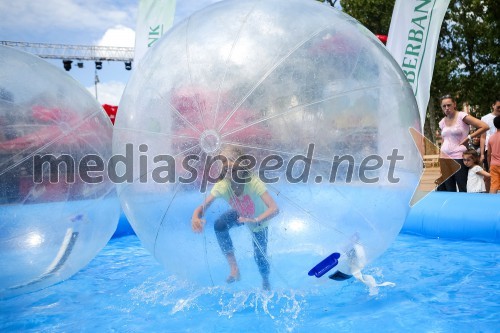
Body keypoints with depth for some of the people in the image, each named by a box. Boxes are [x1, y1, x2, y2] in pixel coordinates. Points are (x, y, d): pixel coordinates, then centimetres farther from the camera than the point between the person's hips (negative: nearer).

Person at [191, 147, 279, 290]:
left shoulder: (253, 182, -41)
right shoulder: (221, 186, -31)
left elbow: (274, 208, -48)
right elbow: (204, 206, -35)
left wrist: (255, 220, -64)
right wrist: (195, 217, -58)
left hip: (259, 219, -2)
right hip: (239, 213, 3)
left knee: (260, 255, 1)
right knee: (219, 225, -26)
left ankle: (266, 281, 38)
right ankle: (233, 268, -11)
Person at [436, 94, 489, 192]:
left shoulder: (462, 116, -5)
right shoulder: (442, 122, 12)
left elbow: (485, 127, -10)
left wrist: (468, 138, -9)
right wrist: (440, 159, 14)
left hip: (459, 157, -5)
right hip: (445, 158, 6)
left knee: (463, 189, -5)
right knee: (449, 190, 8)